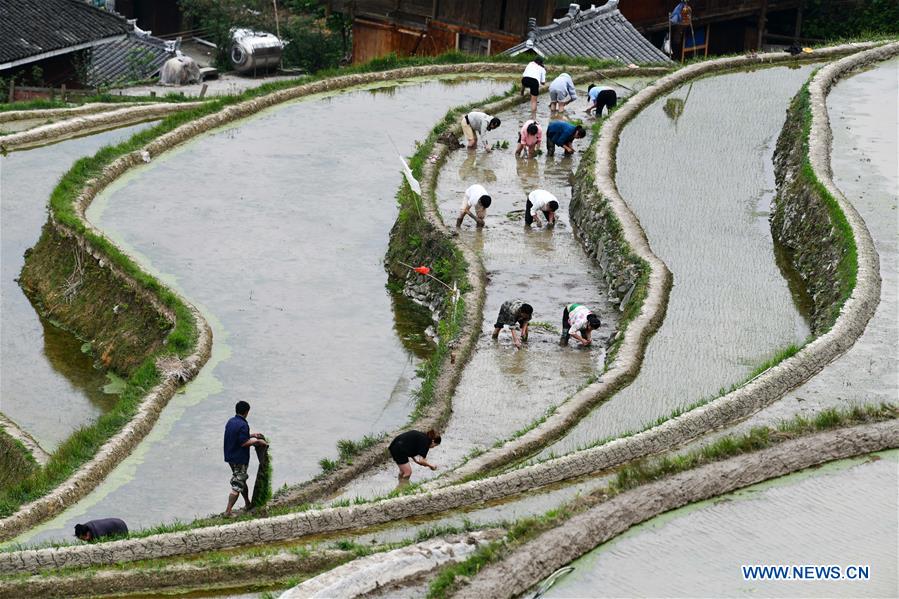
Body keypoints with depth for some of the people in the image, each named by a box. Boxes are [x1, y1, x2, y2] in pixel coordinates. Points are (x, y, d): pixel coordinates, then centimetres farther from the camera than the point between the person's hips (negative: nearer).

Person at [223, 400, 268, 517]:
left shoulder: (231, 422, 6)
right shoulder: (243, 425, -22)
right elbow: (244, 443, -23)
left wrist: (251, 435, 22)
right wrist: (256, 441, -9)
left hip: (230, 457, 9)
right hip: (239, 459, -9)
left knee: (242, 481, 25)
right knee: (237, 486, -4)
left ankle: (247, 503, 39)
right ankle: (228, 511, -5)